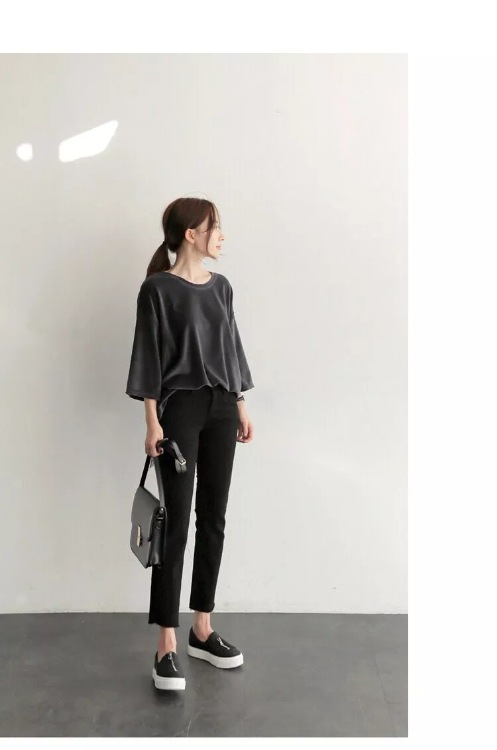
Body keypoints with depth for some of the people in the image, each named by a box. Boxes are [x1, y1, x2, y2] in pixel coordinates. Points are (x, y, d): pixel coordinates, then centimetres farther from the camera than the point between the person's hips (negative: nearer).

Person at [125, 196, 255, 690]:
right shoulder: (158, 289, -7)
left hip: (220, 410, 6)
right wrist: (153, 422, -13)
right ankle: (166, 646, 2)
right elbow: (149, 356, -9)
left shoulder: (221, 287, 11)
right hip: (179, 410, -6)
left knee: (213, 520, 9)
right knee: (176, 524, -5)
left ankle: (202, 630, 21)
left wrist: (241, 407, 14)